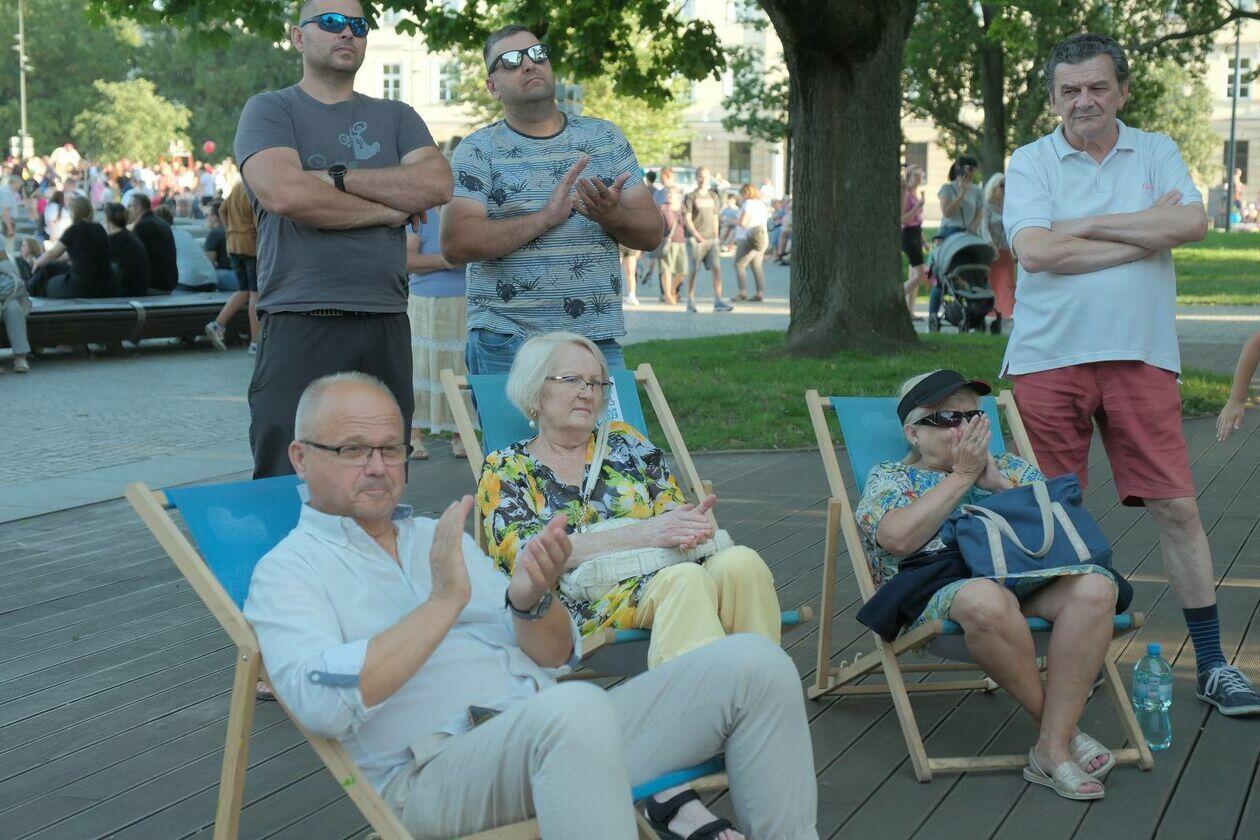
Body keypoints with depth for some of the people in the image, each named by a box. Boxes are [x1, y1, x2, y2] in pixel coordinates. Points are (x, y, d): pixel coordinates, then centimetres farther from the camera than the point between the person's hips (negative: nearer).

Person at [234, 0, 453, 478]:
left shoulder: (395, 118, 18)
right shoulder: (270, 111, 6)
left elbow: (437, 184, -1)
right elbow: (284, 193, -13)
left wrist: (338, 178, -7)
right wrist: (391, 209, -3)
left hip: (385, 327, 4)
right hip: (300, 327, -4)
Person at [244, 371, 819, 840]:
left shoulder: (438, 537, 25)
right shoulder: (286, 571, 6)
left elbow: (556, 657, 18)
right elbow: (322, 704, -16)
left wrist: (531, 603, -5)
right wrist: (444, 601, -16)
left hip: (562, 736, 7)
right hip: (437, 772, -7)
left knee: (755, 664, -7)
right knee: (575, 709, -41)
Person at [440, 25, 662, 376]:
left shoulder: (605, 137, 12)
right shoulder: (478, 150, 2)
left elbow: (651, 232, 8)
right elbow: (455, 245, -11)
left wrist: (611, 215, -14)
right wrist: (546, 217, -17)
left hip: (600, 342, 3)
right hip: (507, 345, -3)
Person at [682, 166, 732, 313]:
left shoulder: (713, 196, 14)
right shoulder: (691, 196, -1)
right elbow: (687, 219, -8)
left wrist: (716, 237, 15)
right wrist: (696, 234, -21)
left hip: (711, 239, 4)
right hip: (696, 239, -4)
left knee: (716, 268, -8)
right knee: (693, 270, 0)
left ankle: (718, 301, -9)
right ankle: (690, 302, 11)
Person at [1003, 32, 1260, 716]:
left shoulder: (1156, 153, 10)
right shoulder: (1029, 163, 3)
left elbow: (1193, 222, -9)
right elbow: (1035, 251, -13)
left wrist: (1083, 226, -11)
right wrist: (1145, 233, -8)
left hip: (1140, 356, 1)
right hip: (1050, 357, -1)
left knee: (1176, 506, -1)